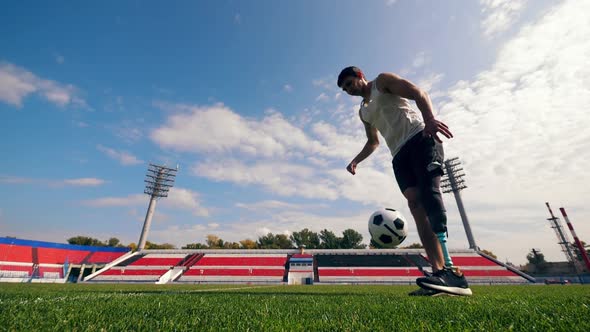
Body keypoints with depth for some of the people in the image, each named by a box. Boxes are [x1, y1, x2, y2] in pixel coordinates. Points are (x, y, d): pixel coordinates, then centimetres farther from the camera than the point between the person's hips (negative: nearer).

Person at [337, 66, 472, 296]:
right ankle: (439, 271, -19)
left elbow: (419, 93, -5)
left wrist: (429, 119, -25)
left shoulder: (383, 81, 11)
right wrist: (356, 161, 21)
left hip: (421, 138, -6)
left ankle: (451, 271, -30)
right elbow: (373, 142, 35)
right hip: (400, 155, 6)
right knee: (415, 204, -13)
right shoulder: (363, 112, 29)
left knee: (428, 191, -26)